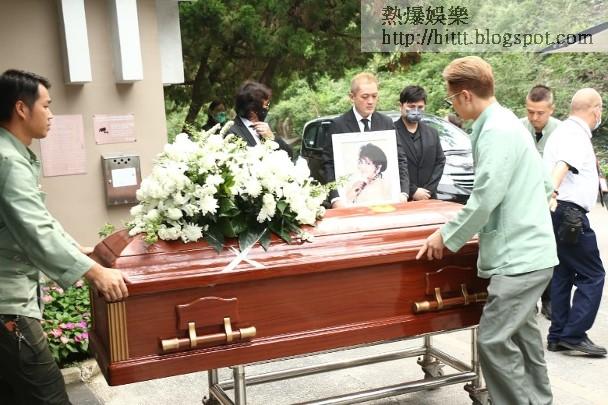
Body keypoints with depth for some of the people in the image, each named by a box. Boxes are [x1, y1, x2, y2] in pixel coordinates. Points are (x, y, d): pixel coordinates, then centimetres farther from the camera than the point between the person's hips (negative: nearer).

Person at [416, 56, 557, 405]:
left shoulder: (496, 130, -17)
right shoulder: (507, 123, 14)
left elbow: (486, 197, -22)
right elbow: (545, 185, 19)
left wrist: (447, 237, -12)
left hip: (519, 256, -11)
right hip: (528, 250, 11)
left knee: (494, 341, -10)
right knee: (522, 333, 19)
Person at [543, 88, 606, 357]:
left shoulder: (565, 130, 20)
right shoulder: (576, 135, -13)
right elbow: (563, 164, -33)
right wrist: (553, 192, -50)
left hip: (560, 212, 10)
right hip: (568, 211, -10)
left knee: (563, 274, 13)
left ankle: (558, 336, 16)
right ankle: (574, 334, -5)